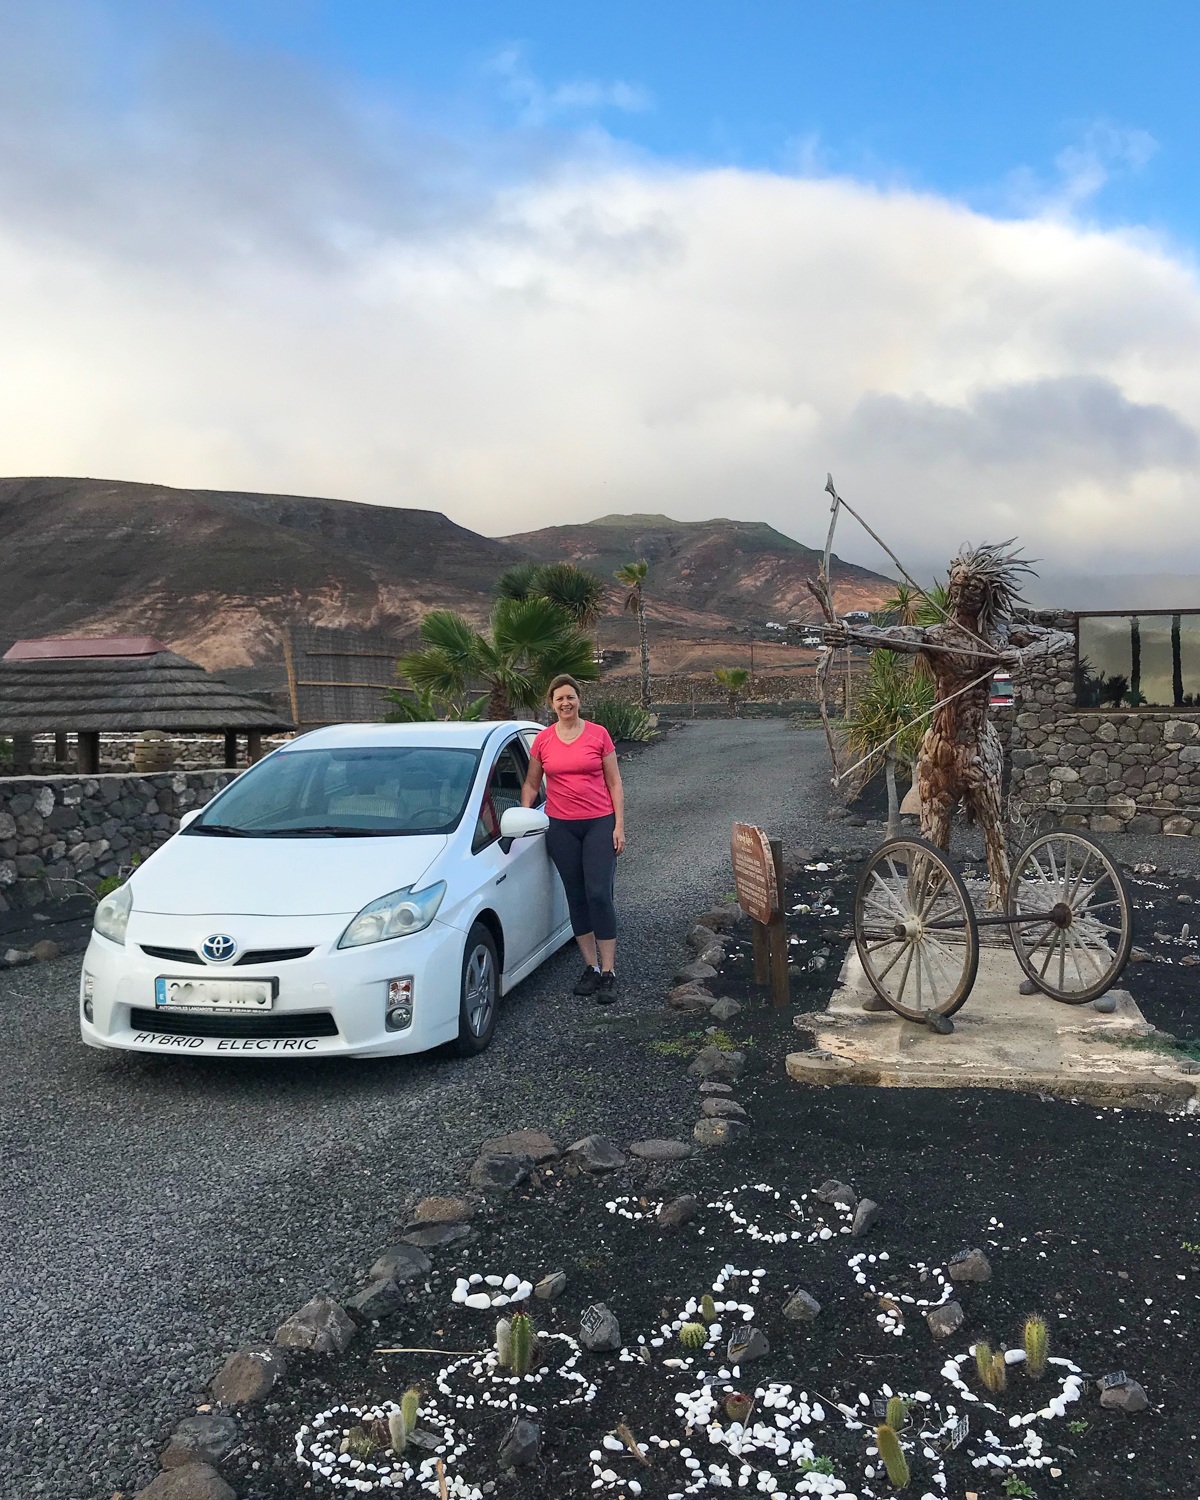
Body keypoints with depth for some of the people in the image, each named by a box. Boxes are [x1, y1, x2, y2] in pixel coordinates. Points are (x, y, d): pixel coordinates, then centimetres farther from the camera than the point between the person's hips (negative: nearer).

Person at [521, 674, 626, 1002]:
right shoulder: (543, 741, 4)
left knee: (599, 894, -9)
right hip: (561, 827, 3)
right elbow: (531, 784, 15)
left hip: (599, 823, -2)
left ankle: (608, 972, -2)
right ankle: (590, 967, 18)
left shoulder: (598, 734, -1)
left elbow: (614, 783, 2)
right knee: (576, 897, 7)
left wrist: (619, 826, -3)